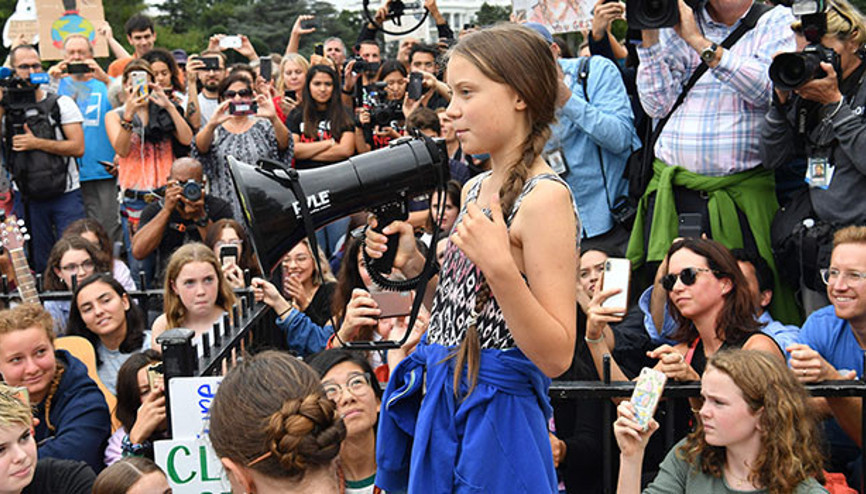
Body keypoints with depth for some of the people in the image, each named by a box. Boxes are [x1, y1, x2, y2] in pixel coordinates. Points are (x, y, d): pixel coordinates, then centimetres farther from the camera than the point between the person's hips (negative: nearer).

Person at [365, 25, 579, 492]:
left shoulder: (545, 197, -17)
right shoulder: (475, 189, 8)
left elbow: (556, 357, -20)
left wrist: (501, 266, -30)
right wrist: (414, 263, 2)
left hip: (494, 416, -8)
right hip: (439, 405, 8)